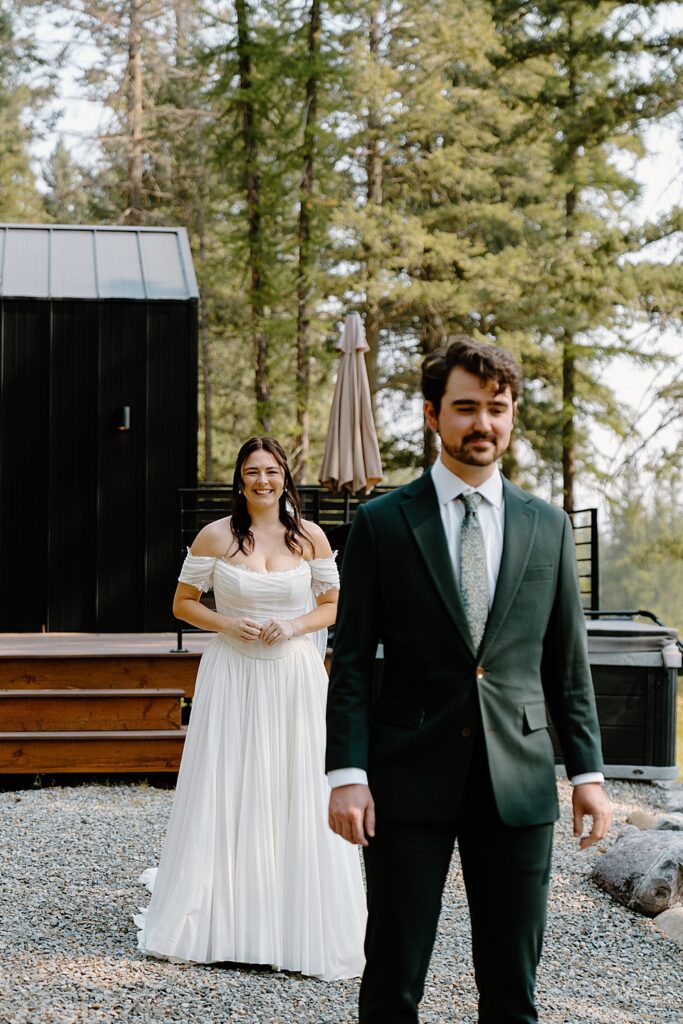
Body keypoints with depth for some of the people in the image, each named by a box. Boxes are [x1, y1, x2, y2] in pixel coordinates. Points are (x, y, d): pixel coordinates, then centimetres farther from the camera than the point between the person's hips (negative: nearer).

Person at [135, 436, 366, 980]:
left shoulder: (310, 537, 1)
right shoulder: (215, 537, -1)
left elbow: (334, 605, 8)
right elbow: (183, 603, 6)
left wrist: (294, 626, -10)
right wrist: (227, 624, -11)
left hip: (295, 677, 0)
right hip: (232, 677, 0)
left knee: (297, 797, 1)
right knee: (225, 796, 3)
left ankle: (299, 930, 12)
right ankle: (218, 921, 17)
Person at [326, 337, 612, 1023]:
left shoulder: (548, 527, 9)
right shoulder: (381, 523, 1)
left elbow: (567, 663, 11)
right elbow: (351, 662, -1)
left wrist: (588, 771, 6)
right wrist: (347, 774, -9)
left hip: (518, 784, 2)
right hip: (409, 783, -2)